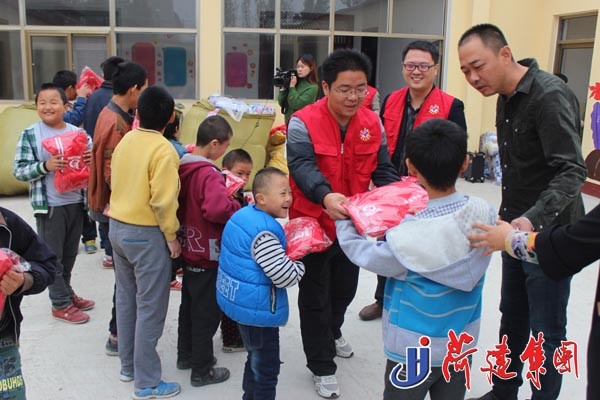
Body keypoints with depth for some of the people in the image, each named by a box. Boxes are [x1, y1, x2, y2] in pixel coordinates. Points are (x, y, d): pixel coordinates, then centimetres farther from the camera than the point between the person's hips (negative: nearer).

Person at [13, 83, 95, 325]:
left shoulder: (76, 132, 4)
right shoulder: (29, 135, -5)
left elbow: (88, 158, 13)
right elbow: (18, 171, -7)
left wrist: (90, 160, -11)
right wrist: (45, 166, -23)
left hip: (76, 202, 4)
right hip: (49, 205, -4)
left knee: (69, 254, 16)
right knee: (53, 256, 5)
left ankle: (65, 292, 34)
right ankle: (61, 304, 16)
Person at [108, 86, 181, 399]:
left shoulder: (125, 141, 4)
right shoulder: (163, 150, -18)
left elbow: (115, 182, 11)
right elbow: (163, 200, -21)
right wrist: (172, 236, -10)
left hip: (117, 227, 8)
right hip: (146, 234, -8)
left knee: (126, 298, 18)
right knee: (150, 308, 2)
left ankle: (128, 365, 33)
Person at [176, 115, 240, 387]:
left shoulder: (183, 168, 2)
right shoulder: (209, 174, -24)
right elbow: (217, 209, -37)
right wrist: (238, 206, -19)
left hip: (189, 250, 9)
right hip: (207, 256, -9)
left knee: (189, 305, 23)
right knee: (207, 312, 5)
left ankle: (186, 355, 39)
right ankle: (202, 370, 18)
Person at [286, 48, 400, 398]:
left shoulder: (372, 122, -3)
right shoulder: (304, 123, -19)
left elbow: (382, 169, 0)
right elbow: (303, 166, -33)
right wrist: (326, 196, -52)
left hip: (353, 222, 5)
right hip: (314, 222, -5)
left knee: (346, 287, 24)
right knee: (315, 296, 7)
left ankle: (332, 333, 54)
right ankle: (322, 366, 25)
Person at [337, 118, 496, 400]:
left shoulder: (409, 235, -28)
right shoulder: (484, 215, -13)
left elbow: (367, 255, -14)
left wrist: (343, 221, 2)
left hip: (415, 351, -5)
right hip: (462, 344, 5)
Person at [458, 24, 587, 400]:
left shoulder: (550, 95, -21)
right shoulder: (506, 97, 7)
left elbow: (571, 172, -29)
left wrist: (535, 218, -43)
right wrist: (511, 218, 10)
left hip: (548, 233, -9)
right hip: (516, 228, 9)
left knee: (546, 333, 3)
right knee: (512, 319, 20)